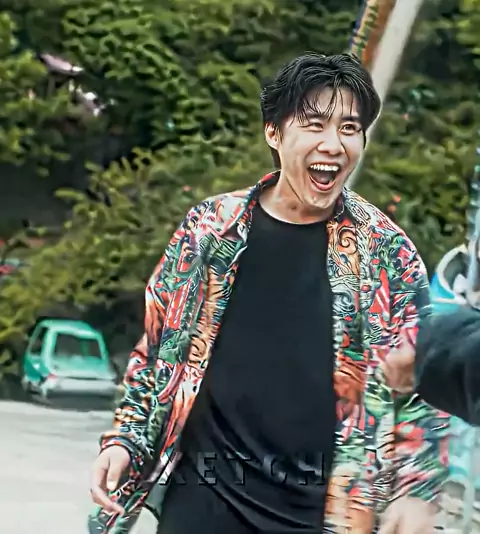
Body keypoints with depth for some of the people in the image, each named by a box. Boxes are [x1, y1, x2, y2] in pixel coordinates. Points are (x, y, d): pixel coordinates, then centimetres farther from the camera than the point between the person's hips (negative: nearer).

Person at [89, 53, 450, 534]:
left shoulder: (385, 250, -1)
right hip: (206, 490, 1)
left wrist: (417, 490, -7)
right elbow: (158, 344, 10)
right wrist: (124, 438, 3)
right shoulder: (212, 225, 2)